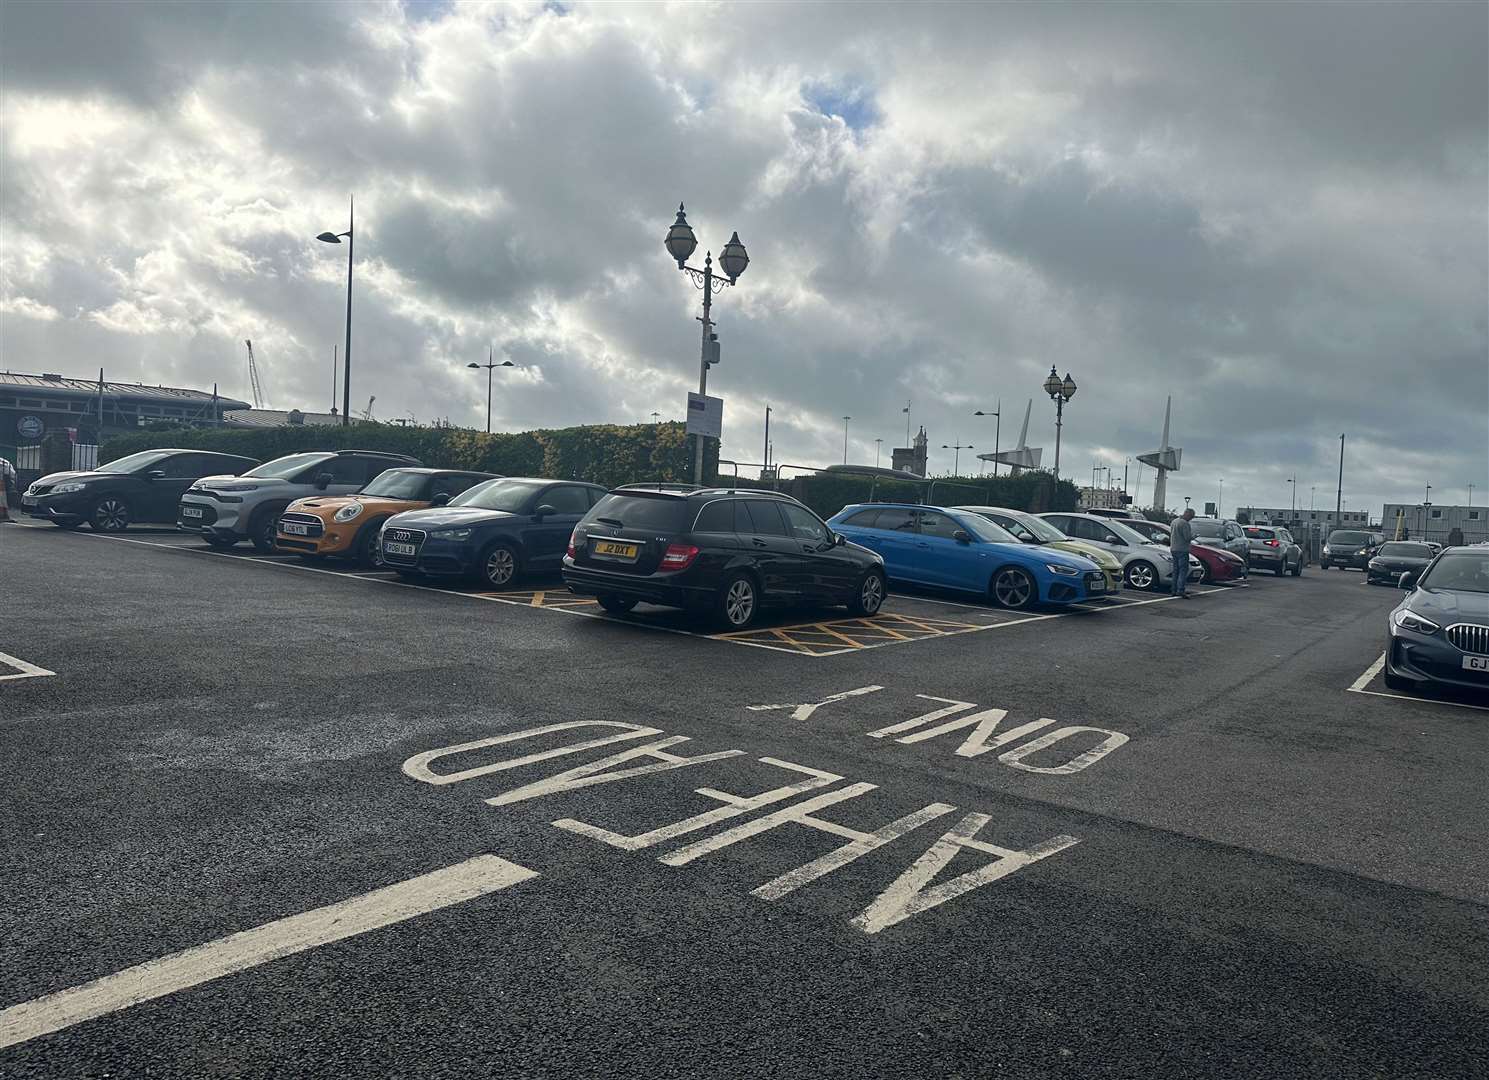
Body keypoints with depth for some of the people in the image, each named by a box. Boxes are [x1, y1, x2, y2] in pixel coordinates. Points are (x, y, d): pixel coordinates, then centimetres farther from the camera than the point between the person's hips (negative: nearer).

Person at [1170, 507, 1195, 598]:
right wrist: (1193, 537, 1)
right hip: (1182, 550, -9)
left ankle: (1174, 590, 13)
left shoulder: (1174, 521, 14)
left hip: (1174, 550, 9)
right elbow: (1188, 537, -18)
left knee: (1176, 570, 12)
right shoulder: (1185, 523, -15)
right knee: (1183, 570, -9)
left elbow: (1170, 535, 21)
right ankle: (1180, 590, -17)